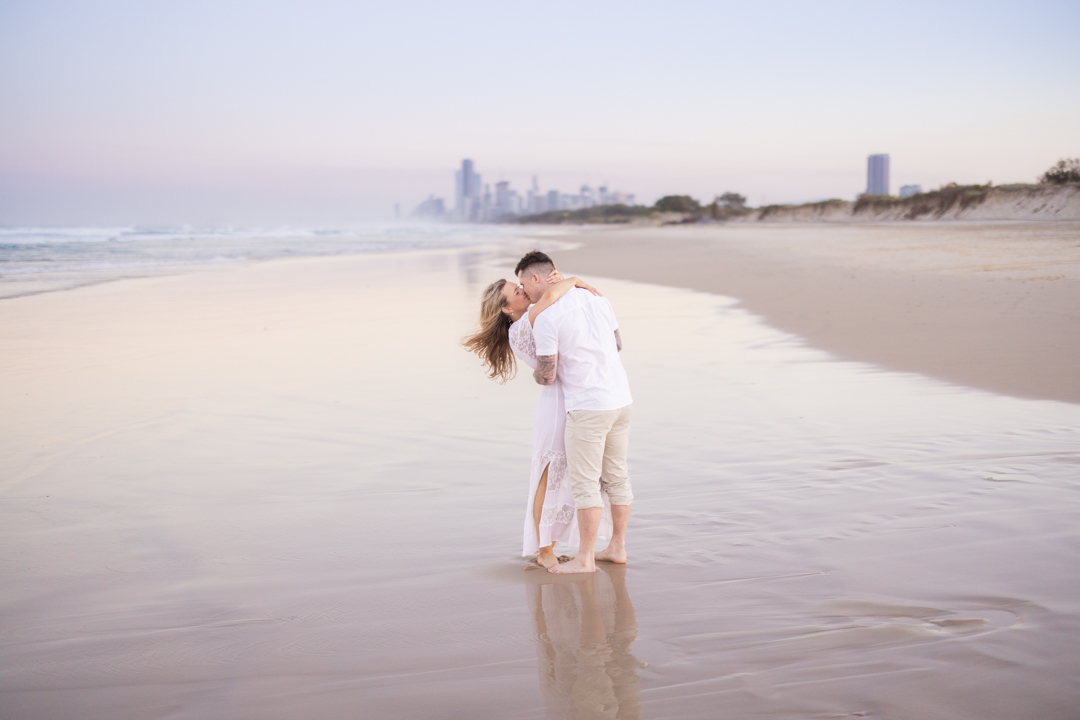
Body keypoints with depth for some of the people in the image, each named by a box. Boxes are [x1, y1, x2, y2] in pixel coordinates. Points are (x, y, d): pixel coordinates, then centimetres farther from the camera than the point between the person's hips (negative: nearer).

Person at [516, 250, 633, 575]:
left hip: (588, 407, -8)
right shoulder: (597, 299, 8)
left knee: (584, 483, 0)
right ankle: (617, 547, 25)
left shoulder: (545, 319, -14)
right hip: (621, 400, 8)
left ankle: (585, 559, 6)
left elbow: (547, 376, -12)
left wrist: (536, 374, 12)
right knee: (616, 476, 16)